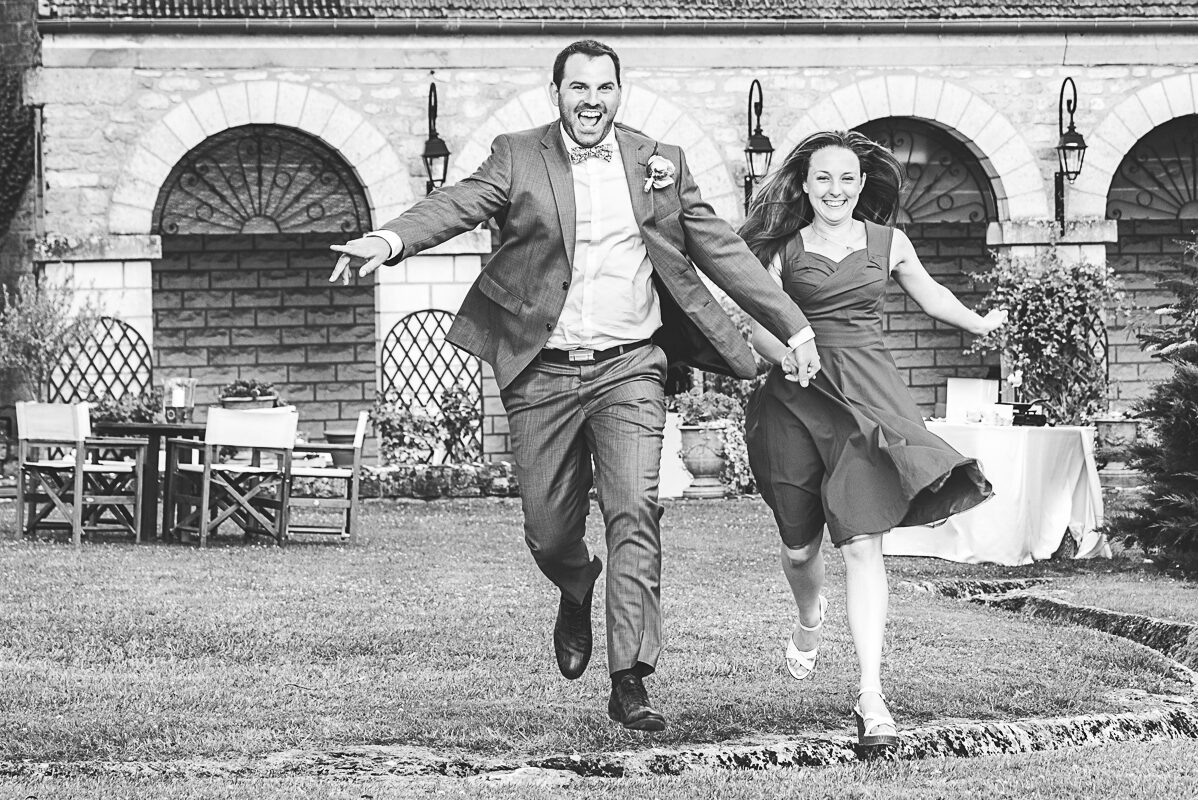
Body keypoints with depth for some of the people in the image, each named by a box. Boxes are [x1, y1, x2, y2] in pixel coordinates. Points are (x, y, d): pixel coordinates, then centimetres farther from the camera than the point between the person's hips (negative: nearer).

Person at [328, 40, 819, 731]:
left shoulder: (660, 161, 7)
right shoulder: (518, 158, 2)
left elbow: (722, 251, 12)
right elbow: (456, 204, -14)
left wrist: (795, 329, 11)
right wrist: (389, 240, -34)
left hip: (629, 369, 0)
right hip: (544, 372, 0)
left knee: (634, 512, -14)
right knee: (549, 531, 5)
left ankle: (631, 681, -13)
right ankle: (578, 593, 42)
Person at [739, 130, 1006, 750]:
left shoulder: (888, 242, 10)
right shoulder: (783, 248, 6)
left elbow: (930, 297, 28)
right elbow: (757, 324, -1)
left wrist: (981, 325, 42)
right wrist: (791, 354, -21)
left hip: (867, 392, 0)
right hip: (797, 396, 1)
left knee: (862, 542, -13)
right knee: (800, 545, 8)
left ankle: (871, 698, -17)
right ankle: (809, 622, 46)